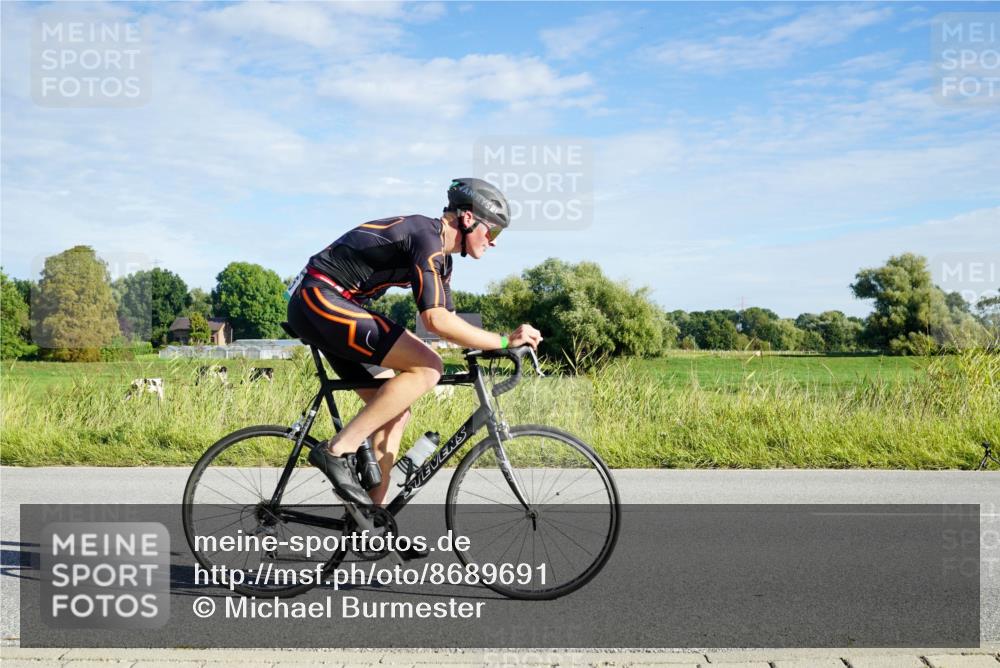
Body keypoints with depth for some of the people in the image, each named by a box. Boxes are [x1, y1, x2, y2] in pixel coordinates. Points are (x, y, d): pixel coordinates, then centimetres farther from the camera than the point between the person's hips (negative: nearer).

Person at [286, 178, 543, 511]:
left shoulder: (440, 257, 14)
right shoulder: (426, 237, -18)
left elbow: (448, 320, 18)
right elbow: (436, 320, -27)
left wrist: (494, 347, 5)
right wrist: (504, 340, -22)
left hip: (317, 307, 10)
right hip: (320, 299, -10)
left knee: (395, 412, 7)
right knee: (427, 367, -19)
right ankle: (338, 451, -16)